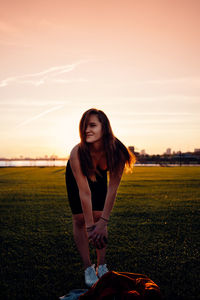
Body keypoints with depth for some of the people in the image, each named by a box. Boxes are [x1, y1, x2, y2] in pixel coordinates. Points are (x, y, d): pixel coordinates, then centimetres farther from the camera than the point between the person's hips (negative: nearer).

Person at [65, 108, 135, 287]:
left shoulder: (116, 151, -36)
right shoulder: (77, 153, -40)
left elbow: (113, 187, -30)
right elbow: (84, 192, -37)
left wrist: (103, 221, -30)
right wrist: (90, 227, -34)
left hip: (99, 175, 1)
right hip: (76, 175, -1)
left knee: (98, 216, -6)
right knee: (79, 219, -6)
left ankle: (102, 267, 8)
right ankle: (88, 269, 3)